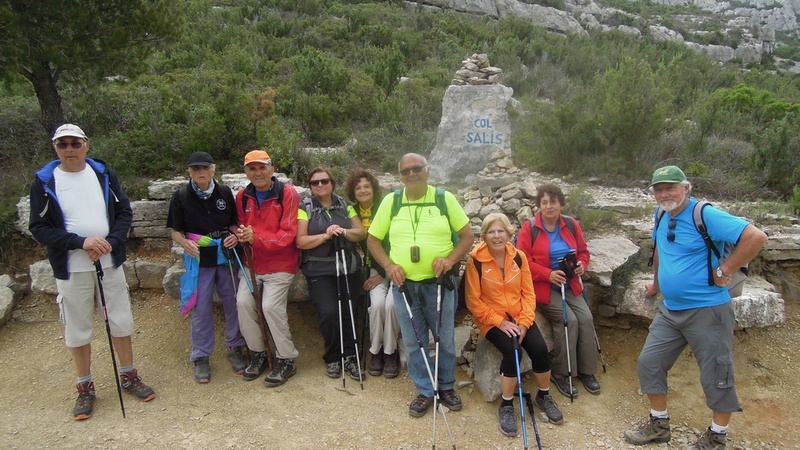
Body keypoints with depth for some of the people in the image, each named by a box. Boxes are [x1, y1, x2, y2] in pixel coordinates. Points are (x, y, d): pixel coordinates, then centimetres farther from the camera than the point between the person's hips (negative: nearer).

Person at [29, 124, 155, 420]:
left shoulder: (103, 173, 2)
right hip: (71, 270, -1)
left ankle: (129, 376, 29)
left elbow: (124, 212, 2)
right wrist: (81, 242, -21)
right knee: (77, 331, 9)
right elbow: (39, 228, -8)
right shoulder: (44, 182, -5)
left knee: (121, 323, 11)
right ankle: (85, 388, 26)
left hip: (110, 263, 2)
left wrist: (110, 242, -15)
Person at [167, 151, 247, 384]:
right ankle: (201, 357, 19)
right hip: (198, 259, -2)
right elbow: (175, 230, 1)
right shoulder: (181, 196, -4)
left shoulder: (225, 192, 1)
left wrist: (235, 235, -10)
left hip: (226, 256, 2)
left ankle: (234, 347, 28)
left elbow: (235, 222, 10)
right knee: (201, 308, 4)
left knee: (232, 302, 9)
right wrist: (184, 242, -20)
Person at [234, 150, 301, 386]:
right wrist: (241, 235, -10)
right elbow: (242, 226, 14)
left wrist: (257, 237, -30)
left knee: (271, 306, -14)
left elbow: (288, 234, -18)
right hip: (252, 262, 5)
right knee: (243, 302, -5)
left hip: (280, 263, -5)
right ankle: (257, 353, 16)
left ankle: (287, 360, 4)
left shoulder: (287, 193, -13)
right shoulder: (242, 196, 1)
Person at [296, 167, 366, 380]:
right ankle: (333, 358, 7)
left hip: (348, 268, 3)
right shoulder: (305, 208, 2)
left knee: (348, 312, -1)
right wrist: (325, 236, -19)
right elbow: (300, 241, -7)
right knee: (328, 312, -14)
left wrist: (344, 232, -14)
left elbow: (361, 232, 5)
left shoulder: (345, 205, 12)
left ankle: (349, 357, 15)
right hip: (319, 271, -3)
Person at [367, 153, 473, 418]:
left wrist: (451, 259, -14)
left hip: (439, 283, -1)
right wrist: (388, 265, -8)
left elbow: (468, 235, 2)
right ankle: (425, 391, 26)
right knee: (413, 342, 9)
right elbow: (372, 239, 7)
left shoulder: (445, 198, 0)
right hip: (404, 284, 1)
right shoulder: (391, 201, 3)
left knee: (444, 338, 11)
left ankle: (447, 387, 32)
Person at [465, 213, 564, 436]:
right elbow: (473, 301, -12)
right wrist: (500, 322, -17)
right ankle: (506, 406, -7)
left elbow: (528, 293, 2)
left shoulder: (519, 257, -1)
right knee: (512, 351, -28)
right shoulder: (476, 260, -14)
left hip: (519, 318, 4)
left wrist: (524, 322, -12)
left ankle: (544, 396, 10)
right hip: (492, 320, -4)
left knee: (539, 348, -18)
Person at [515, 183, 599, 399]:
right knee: (568, 320, -21)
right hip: (543, 288, -5)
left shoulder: (571, 225, 3)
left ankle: (586, 371, 6)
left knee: (586, 319, -12)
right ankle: (560, 373, -4)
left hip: (570, 286, 5)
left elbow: (583, 251, 14)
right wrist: (548, 274, -23)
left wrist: (582, 265, -8)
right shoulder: (530, 228, -11)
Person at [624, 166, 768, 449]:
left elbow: (757, 237, -24)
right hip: (670, 310, 8)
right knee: (649, 362, 8)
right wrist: (657, 283, 30)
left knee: (716, 375, 5)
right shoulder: (663, 217, 7)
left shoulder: (705, 215, -17)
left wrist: (724, 270, -20)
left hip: (707, 310, -7)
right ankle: (659, 425, 24)